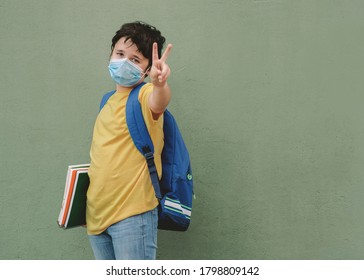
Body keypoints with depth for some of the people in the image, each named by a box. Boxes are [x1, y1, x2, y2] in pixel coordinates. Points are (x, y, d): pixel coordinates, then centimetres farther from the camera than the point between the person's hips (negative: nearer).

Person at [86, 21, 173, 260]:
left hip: (132, 212, -8)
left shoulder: (145, 95, -10)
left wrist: (160, 84, -57)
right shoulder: (109, 101, 14)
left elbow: (159, 102, -35)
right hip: (98, 213, 8)